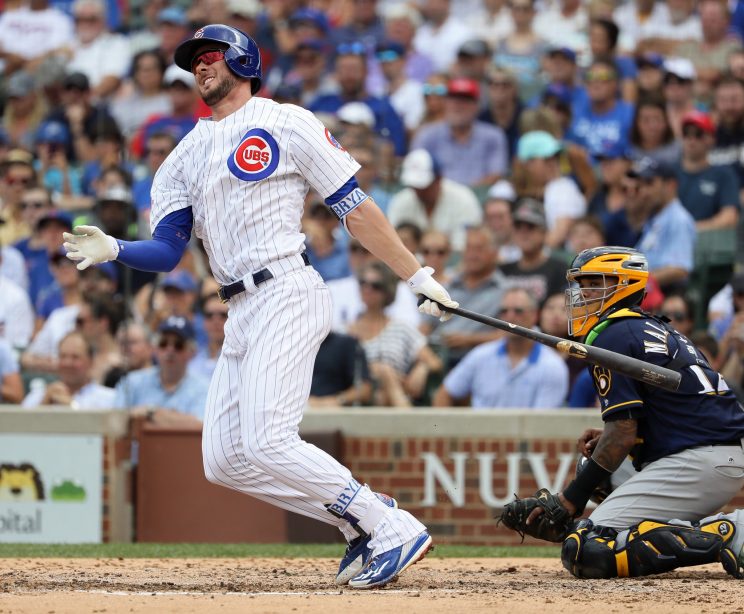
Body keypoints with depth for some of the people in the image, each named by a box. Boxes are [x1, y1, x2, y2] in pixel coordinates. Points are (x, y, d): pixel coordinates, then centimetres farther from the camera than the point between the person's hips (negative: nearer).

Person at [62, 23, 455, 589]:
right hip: (242, 317, 8)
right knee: (224, 461, 2)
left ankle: (395, 530, -14)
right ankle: (361, 520, 9)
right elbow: (166, 251, 12)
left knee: (266, 442, -21)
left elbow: (355, 208, 0)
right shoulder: (186, 157, 20)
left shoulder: (285, 124, 2)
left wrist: (418, 276, -4)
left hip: (287, 294, -8)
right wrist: (112, 250, -8)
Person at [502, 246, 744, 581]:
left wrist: (573, 497, -4)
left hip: (698, 462, -10)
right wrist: (608, 438, 17)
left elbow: (623, 433, -10)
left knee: (586, 552, -17)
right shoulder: (656, 329, 24)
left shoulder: (612, 335, -5)